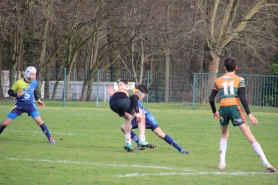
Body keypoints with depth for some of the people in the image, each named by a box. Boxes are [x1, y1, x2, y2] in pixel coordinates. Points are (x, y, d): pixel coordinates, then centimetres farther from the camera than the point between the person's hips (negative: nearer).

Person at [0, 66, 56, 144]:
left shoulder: (34, 82, -3)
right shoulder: (19, 83, -15)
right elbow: (9, 92, -7)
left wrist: (38, 99, 15)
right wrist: (17, 95, -24)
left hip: (30, 105, 1)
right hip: (19, 105, -1)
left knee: (39, 121, -17)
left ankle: (50, 138, -12)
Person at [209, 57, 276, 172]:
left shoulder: (218, 81, 13)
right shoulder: (239, 80, 5)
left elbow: (211, 99, 11)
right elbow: (242, 98, -7)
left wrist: (214, 112, 28)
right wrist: (249, 114, -7)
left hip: (223, 109, 2)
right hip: (235, 108, -2)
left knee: (224, 135, 27)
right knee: (250, 137, -4)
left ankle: (222, 163, 15)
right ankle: (266, 163, -11)